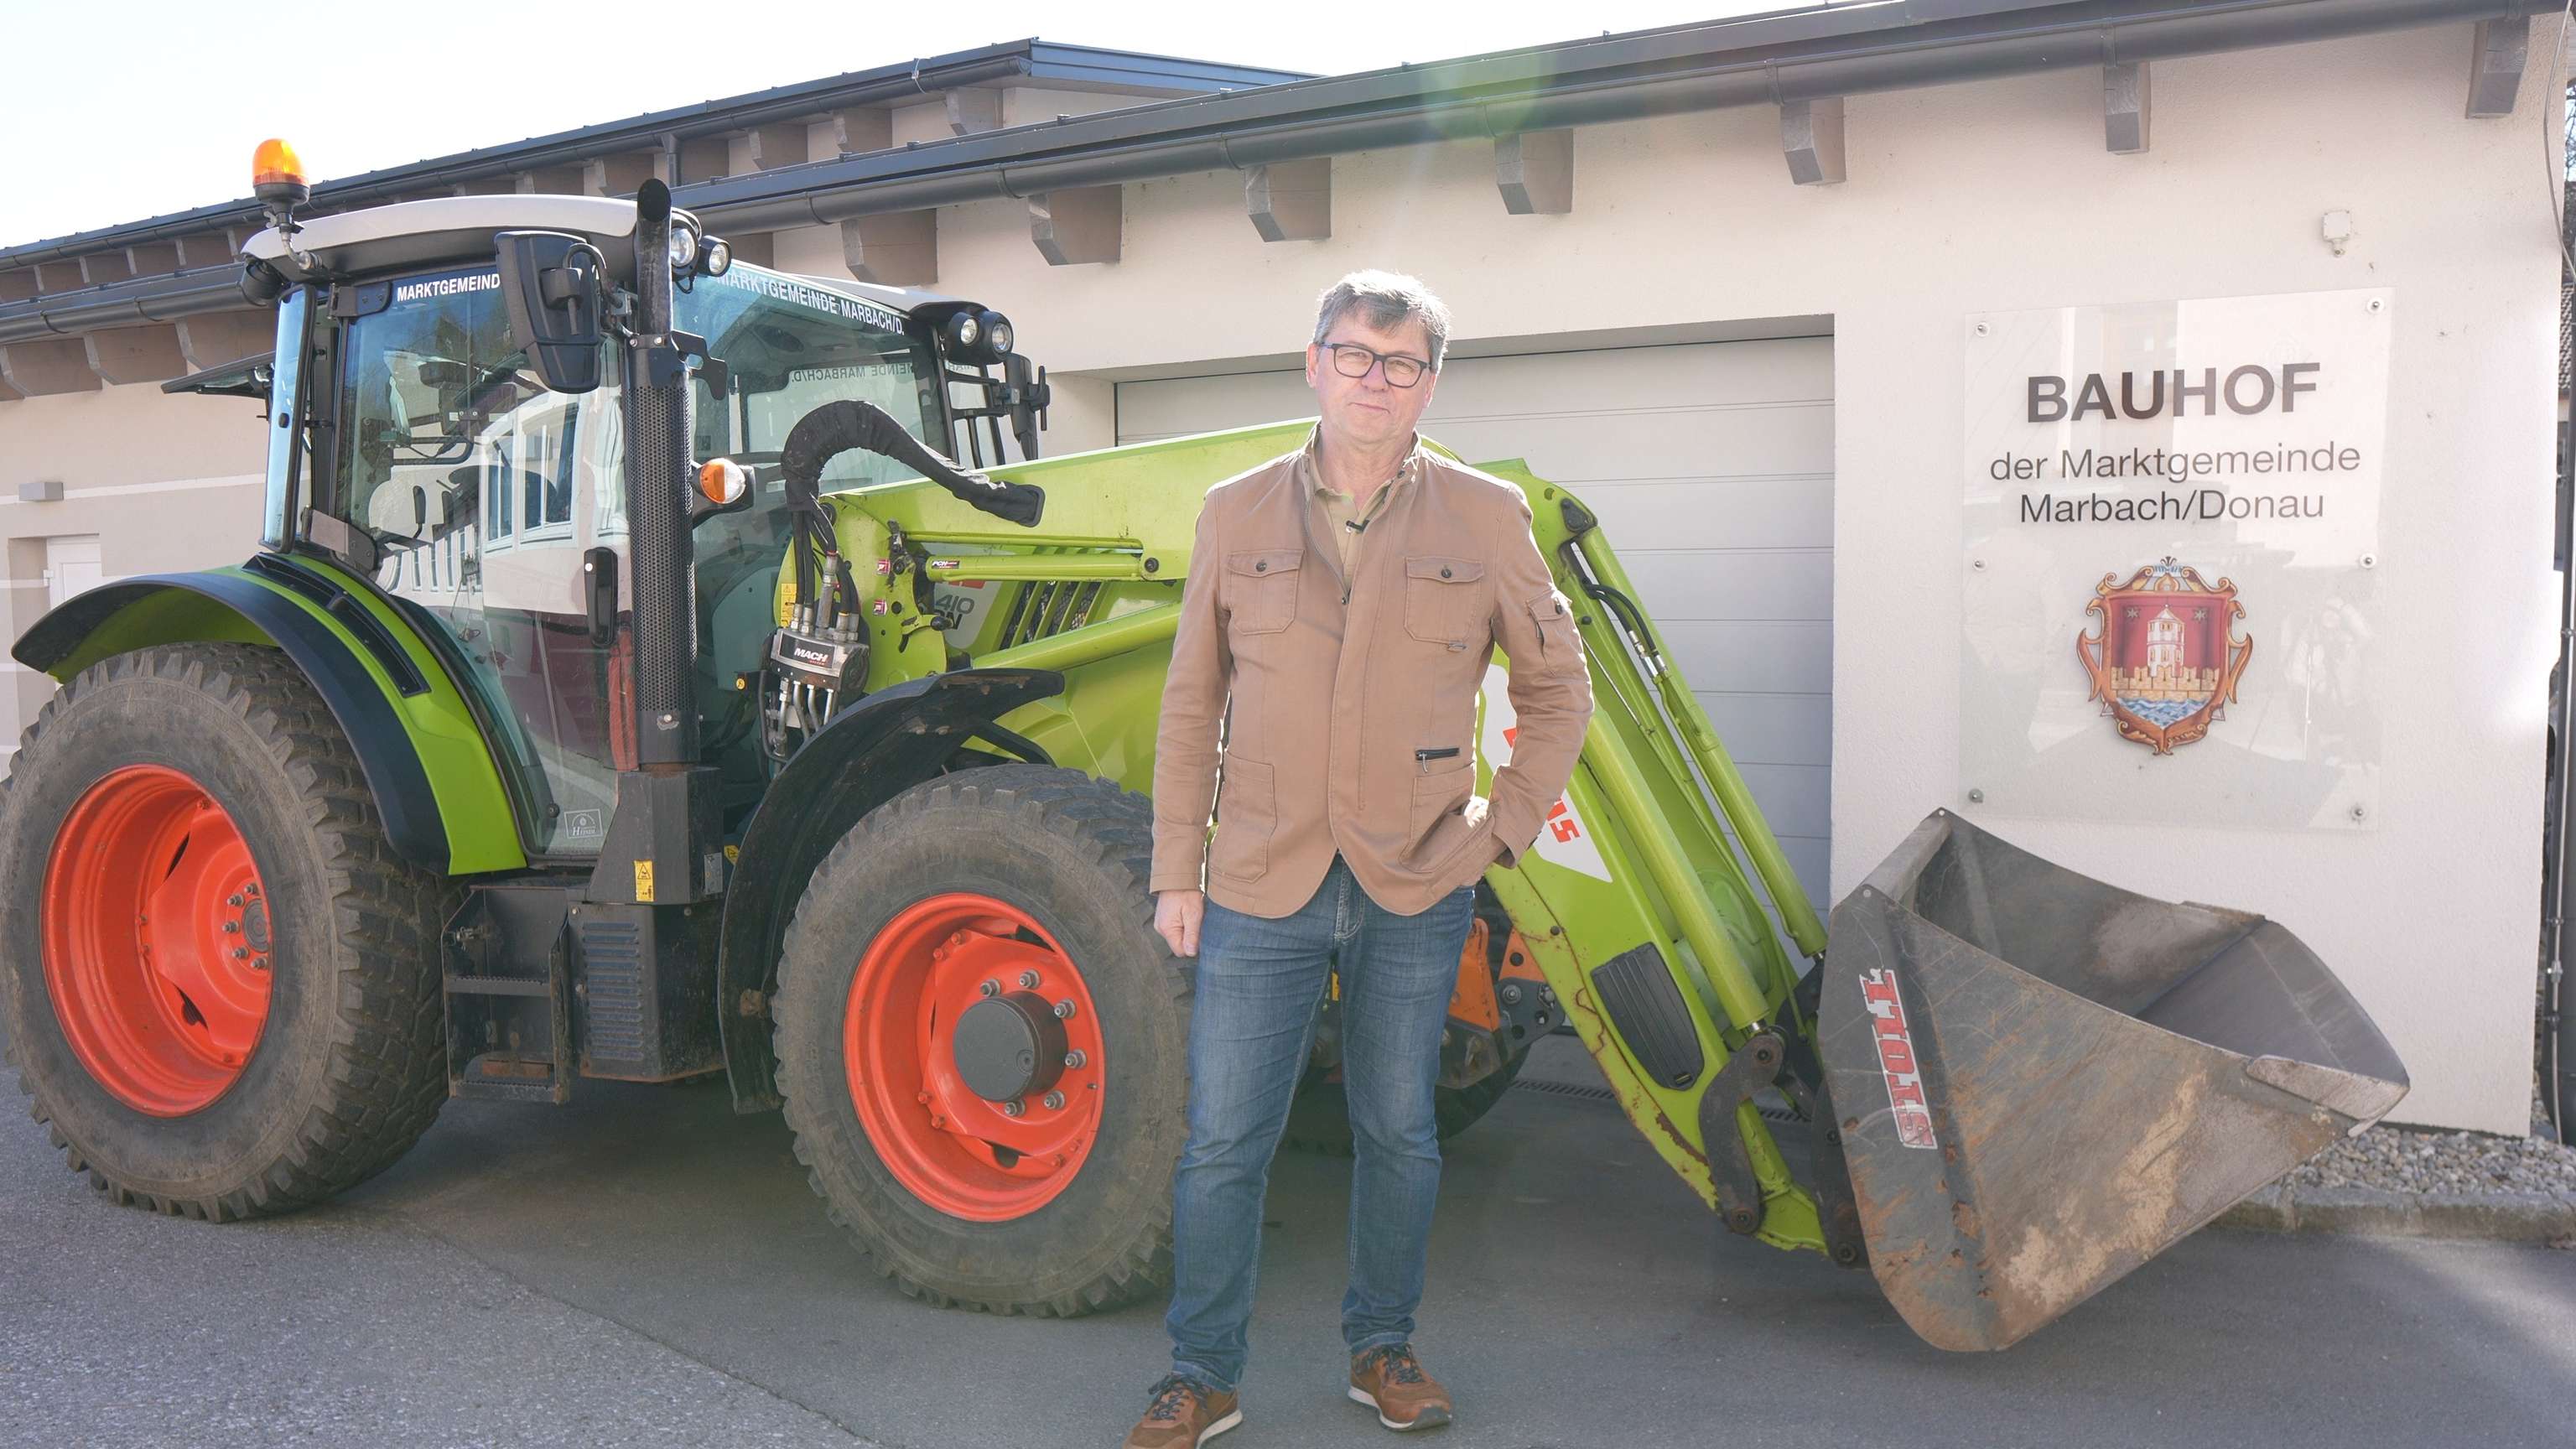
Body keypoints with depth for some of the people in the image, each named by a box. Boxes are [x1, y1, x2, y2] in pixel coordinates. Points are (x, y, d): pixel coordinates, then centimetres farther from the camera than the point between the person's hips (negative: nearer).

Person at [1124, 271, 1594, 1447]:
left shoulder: (1484, 518, 1)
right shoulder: (1236, 515, 3)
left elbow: (1558, 689, 9)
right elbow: (1191, 709, 6)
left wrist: (1505, 828, 0)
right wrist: (1177, 873, 3)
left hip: (1417, 895, 0)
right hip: (1261, 892, 0)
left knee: (1398, 1133, 13)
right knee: (1222, 1143, 4)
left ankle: (1383, 1348, 32)